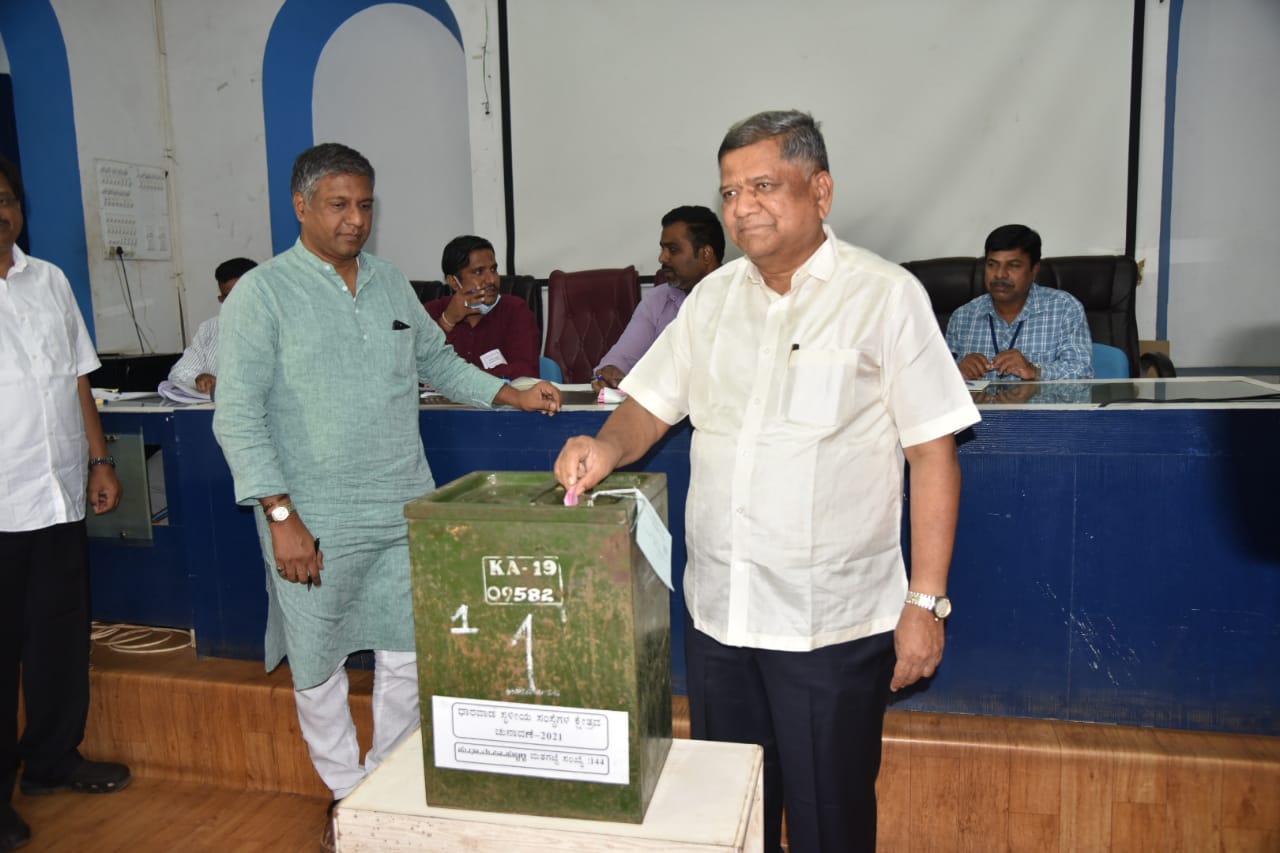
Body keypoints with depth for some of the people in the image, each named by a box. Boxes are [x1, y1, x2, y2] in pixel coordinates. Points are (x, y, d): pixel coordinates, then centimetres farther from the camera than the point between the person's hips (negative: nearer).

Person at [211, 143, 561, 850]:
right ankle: (347, 795, 33)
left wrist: (513, 395, 8)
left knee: (406, 659, 11)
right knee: (319, 667, 11)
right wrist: (281, 516, -16)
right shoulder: (262, 294, -6)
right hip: (315, 523, -4)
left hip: (405, 511, 4)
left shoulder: (391, 283, 9)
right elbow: (238, 416, -10)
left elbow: (437, 359, 21)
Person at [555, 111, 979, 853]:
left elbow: (934, 455, -8)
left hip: (833, 623, -4)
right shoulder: (713, 296, 7)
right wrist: (608, 446, -11)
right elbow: (653, 405, 11)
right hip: (716, 611, 5)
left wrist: (926, 601, -11)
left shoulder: (885, 296, -8)